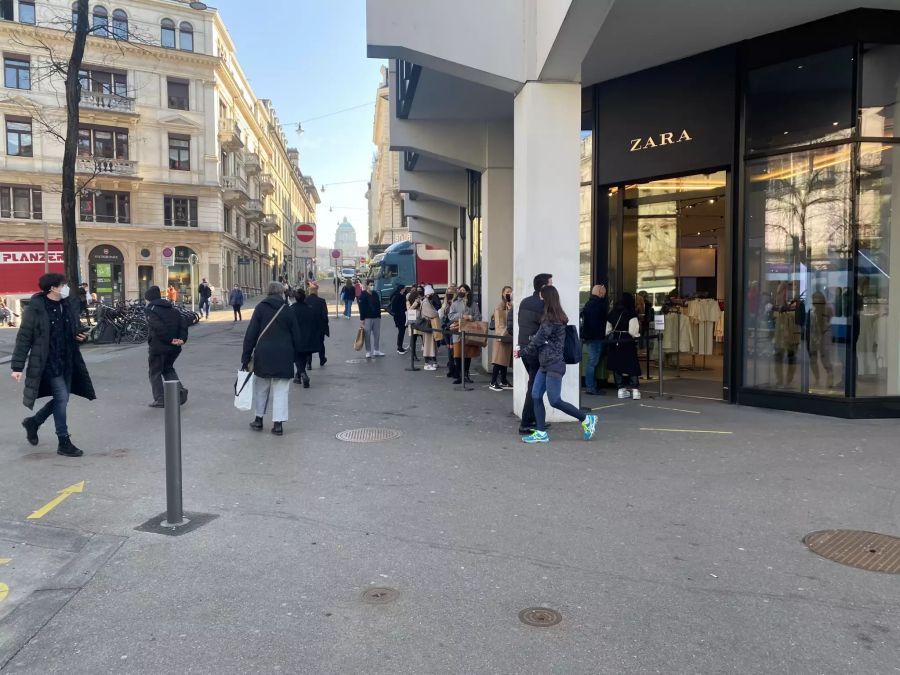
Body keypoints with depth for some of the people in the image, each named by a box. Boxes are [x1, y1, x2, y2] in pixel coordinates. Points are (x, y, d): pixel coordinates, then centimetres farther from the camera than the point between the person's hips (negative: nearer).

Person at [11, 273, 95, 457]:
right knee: (62, 397, -9)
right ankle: (64, 443, 2)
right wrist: (17, 366, -13)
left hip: (67, 361, 7)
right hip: (48, 362, -7)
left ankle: (33, 422, 38)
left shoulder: (69, 305, 5)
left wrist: (81, 335, -2)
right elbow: (24, 338, -11)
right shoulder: (36, 308, -13)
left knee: (61, 398, 13)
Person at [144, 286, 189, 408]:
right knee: (168, 369, 23)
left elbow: (158, 327, -22)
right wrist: (182, 338, -5)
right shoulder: (171, 308, 14)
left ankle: (160, 399, 7)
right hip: (174, 347, 6)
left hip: (158, 346, -6)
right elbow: (183, 321, 3)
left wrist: (170, 339, -17)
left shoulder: (150, 310, -6)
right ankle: (179, 390, 4)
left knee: (154, 372, 9)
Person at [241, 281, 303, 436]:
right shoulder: (287, 310, 2)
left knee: (261, 388, 16)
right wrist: (294, 355, 16)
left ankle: (258, 420, 24)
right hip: (284, 356, 0)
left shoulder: (260, 308, 0)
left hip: (263, 355, 0)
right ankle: (278, 423, 1)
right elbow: (296, 336, 5)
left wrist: (245, 357, 1)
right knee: (281, 390, 4)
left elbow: (251, 334, -2)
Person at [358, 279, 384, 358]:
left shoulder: (375, 294, 10)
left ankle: (376, 350, 18)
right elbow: (361, 307, -10)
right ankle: (368, 352, 6)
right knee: (367, 335, -1)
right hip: (367, 318, -5)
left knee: (377, 334, 8)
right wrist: (361, 319, -14)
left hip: (376, 318, 5)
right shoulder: (363, 295, -7)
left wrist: (379, 316, 11)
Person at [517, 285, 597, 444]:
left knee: (555, 401, -7)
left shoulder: (552, 320, -14)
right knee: (536, 396, 3)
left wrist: (523, 352, -1)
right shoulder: (554, 318, 15)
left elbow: (537, 340, -12)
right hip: (545, 364, 9)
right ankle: (541, 432, 5)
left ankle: (587, 419, 5)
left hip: (554, 365, -9)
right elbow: (539, 340, 19)